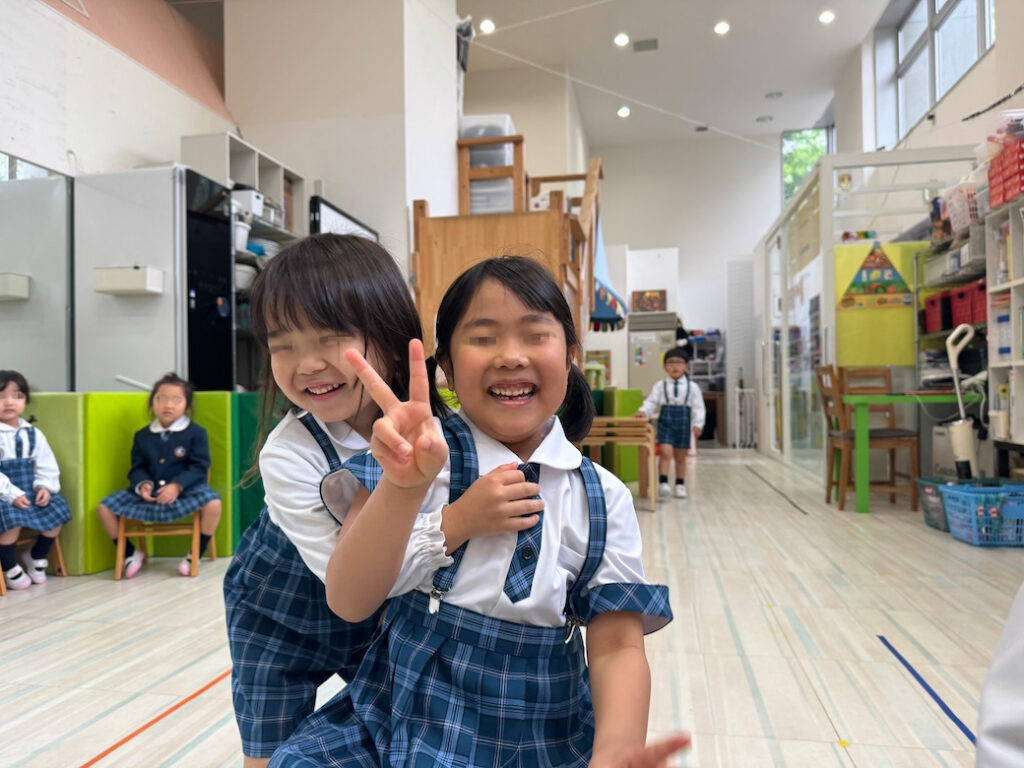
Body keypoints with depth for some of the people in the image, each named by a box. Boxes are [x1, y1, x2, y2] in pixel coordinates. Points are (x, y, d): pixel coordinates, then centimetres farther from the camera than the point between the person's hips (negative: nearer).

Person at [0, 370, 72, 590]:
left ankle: (36, 556, 18)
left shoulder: (33, 433, 7)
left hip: (30, 491, 5)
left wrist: (45, 487, -11)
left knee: (57, 512, -10)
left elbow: (47, 466, 7)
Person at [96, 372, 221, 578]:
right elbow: (137, 468, 9)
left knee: (212, 503, -32)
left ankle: (195, 554, -9)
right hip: (148, 494, 4)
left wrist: (177, 485, -23)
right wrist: (142, 484, -14)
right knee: (104, 507, -8)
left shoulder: (196, 433, -2)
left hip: (184, 491, -4)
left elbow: (199, 467, -8)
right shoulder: (142, 435, 11)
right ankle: (131, 553, 13)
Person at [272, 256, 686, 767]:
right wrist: (403, 486, -29)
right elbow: (349, 603, -13)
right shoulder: (422, 456, -6)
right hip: (398, 719, -1)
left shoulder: (603, 499, -3)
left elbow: (616, 646, -5)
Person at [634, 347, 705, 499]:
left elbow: (698, 408, 1)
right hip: (665, 421, -1)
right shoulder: (660, 386, 3)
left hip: (684, 422, 1)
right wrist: (643, 412, -19)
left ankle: (680, 485, 21)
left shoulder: (692, 387, 3)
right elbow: (651, 402, -1)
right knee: (665, 452, -15)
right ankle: (663, 482, -13)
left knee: (681, 456, 10)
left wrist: (697, 424, -9)